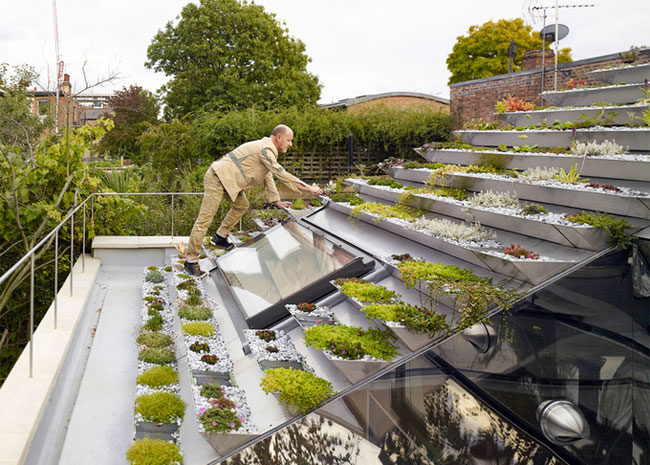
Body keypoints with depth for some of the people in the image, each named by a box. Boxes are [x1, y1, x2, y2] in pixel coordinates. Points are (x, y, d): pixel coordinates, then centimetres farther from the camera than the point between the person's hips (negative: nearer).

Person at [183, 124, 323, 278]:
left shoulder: (267, 150, 17)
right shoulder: (265, 150, -17)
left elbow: (268, 177, 24)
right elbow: (282, 175, -19)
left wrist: (276, 201, 19)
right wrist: (309, 188, -15)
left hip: (227, 179, 11)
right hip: (217, 179, -11)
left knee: (242, 205, 21)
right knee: (205, 219, -10)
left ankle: (219, 237, 26)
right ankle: (190, 261, -8)